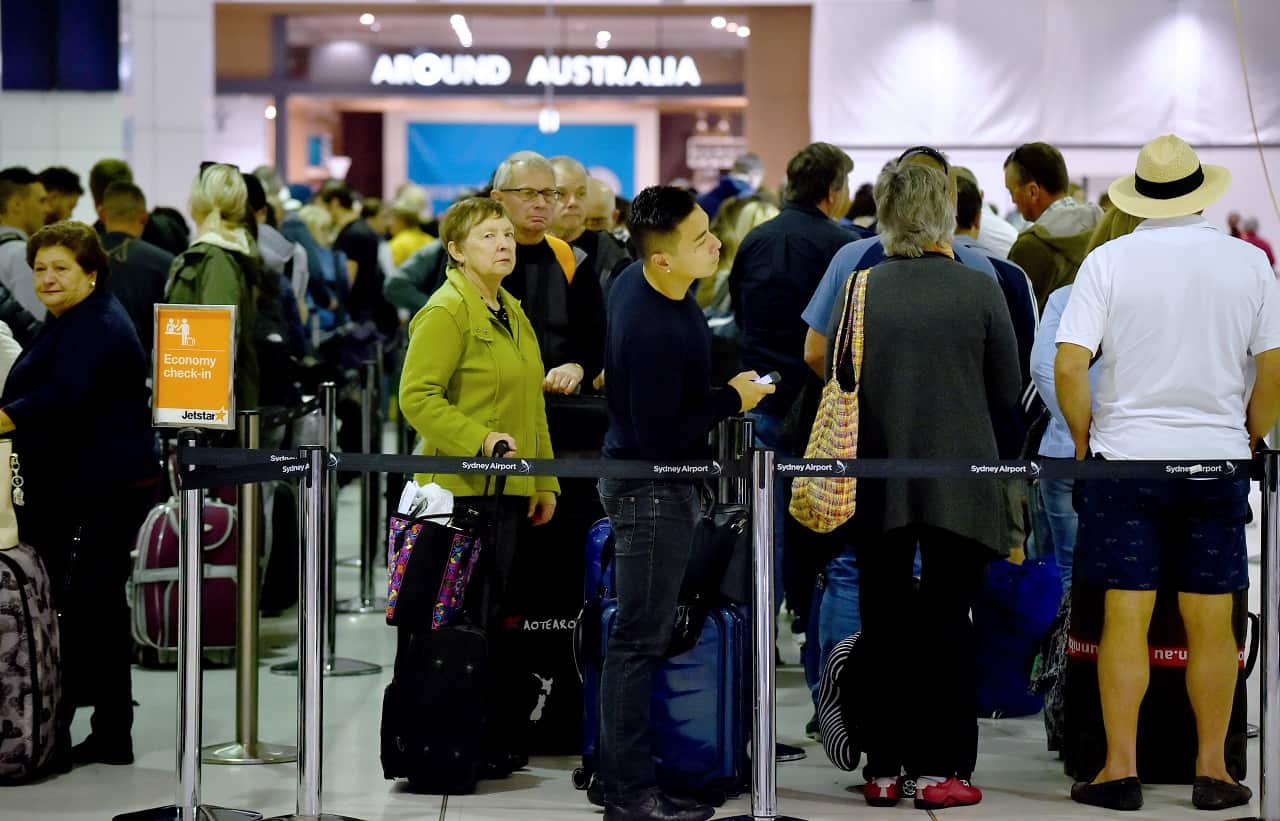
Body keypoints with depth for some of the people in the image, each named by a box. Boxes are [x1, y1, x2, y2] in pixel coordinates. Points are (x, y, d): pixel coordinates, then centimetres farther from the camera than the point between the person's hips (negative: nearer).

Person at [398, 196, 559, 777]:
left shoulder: (512, 313, 18)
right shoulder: (445, 312, -10)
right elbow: (417, 396, -18)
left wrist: (544, 481, 20)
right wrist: (480, 439, -25)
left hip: (509, 488, 9)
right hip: (463, 488, -8)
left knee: (494, 618, 11)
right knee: (468, 620, -6)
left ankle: (496, 741, 16)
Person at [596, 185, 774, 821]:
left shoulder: (640, 280, -1)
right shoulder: (652, 332, -32)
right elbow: (660, 440, -27)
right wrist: (731, 400, -17)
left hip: (650, 482, 10)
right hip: (651, 492, -10)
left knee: (644, 632, 18)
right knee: (640, 639, -4)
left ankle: (628, 770, 29)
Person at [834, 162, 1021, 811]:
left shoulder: (857, 292, -1)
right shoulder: (980, 291, -5)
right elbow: (1008, 397, 1)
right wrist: (1002, 463, 15)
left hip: (876, 484, 2)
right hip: (960, 486, -2)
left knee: (883, 628, 9)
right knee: (947, 626, 4)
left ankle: (883, 769, 11)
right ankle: (938, 769, 2)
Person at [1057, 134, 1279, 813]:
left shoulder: (1108, 262, -5)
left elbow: (1069, 365, -10)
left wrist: (1083, 438, 4)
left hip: (1125, 457, -1)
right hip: (1218, 460, 1)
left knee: (1125, 620, 1)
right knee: (1211, 624, 6)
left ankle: (1120, 770, 2)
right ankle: (1212, 771, 9)